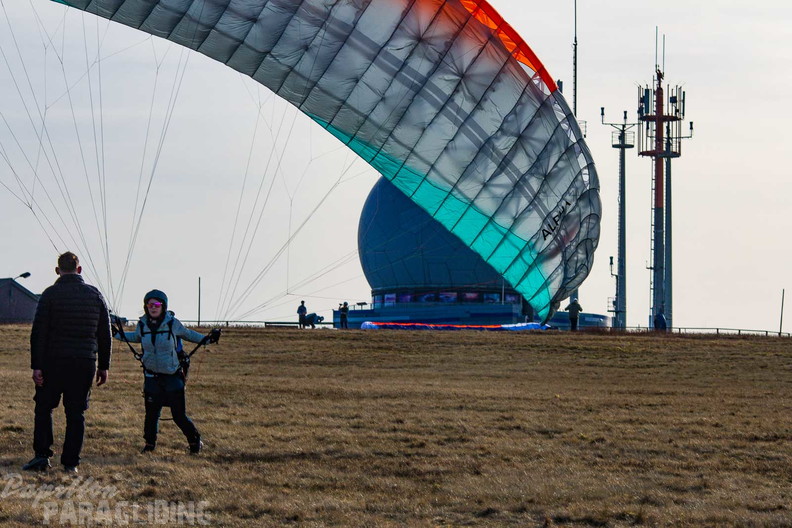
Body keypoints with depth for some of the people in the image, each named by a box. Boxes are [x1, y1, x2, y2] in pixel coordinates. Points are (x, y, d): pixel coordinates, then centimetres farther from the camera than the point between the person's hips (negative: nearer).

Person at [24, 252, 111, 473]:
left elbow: (38, 332, -8)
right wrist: (104, 366, 15)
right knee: (76, 413, 7)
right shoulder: (95, 295, 7)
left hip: (54, 362, -2)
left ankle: (42, 455, 3)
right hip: (85, 364, 2)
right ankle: (70, 462, 4)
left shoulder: (50, 294, -4)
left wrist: (36, 366, -7)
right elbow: (105, 334, 10)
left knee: (43, 407, 12)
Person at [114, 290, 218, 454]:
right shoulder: (142, 325, -1)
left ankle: (195, 440, 17)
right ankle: (150, 443, 22)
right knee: (151, 413, 3)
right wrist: (118, 334, 17)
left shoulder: (172, 323, -8)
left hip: (173, 377, -2)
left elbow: (187, 334, 11)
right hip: (152, 377, 2)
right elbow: (136, 337, 23)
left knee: (179, 415, -3)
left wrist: (206, 339, 4)